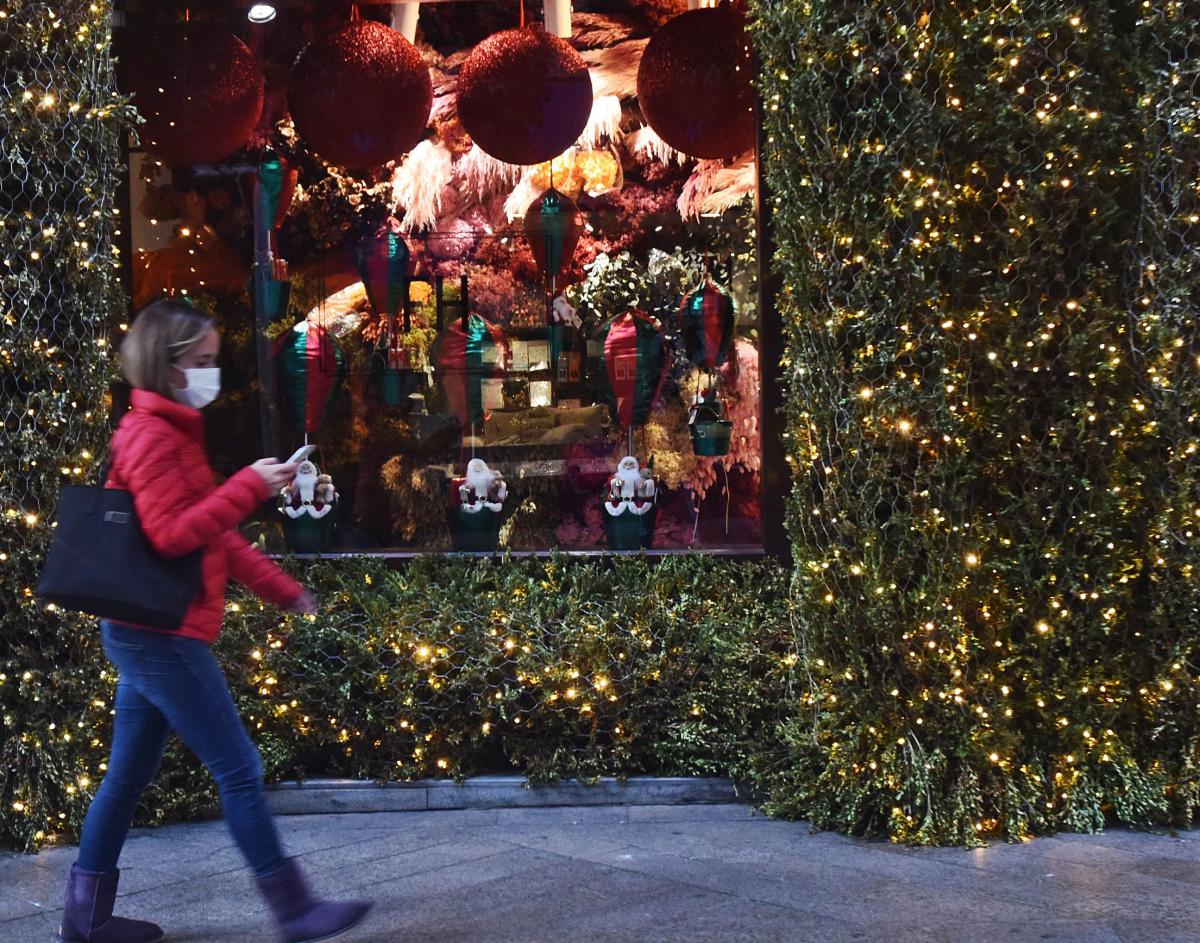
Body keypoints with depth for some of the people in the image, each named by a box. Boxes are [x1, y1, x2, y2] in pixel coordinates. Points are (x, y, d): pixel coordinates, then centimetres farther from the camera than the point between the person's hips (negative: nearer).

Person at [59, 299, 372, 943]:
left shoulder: (172, 432, 17)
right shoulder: (150, 436, -14)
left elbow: (212, 533, 19)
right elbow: (172, 536, -22)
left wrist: (285, 591, 17)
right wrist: (251, 485, -22)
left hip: (147, 634, 10)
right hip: (163, 634, -10)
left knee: (129, 775, 14)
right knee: (238, 770, -4)